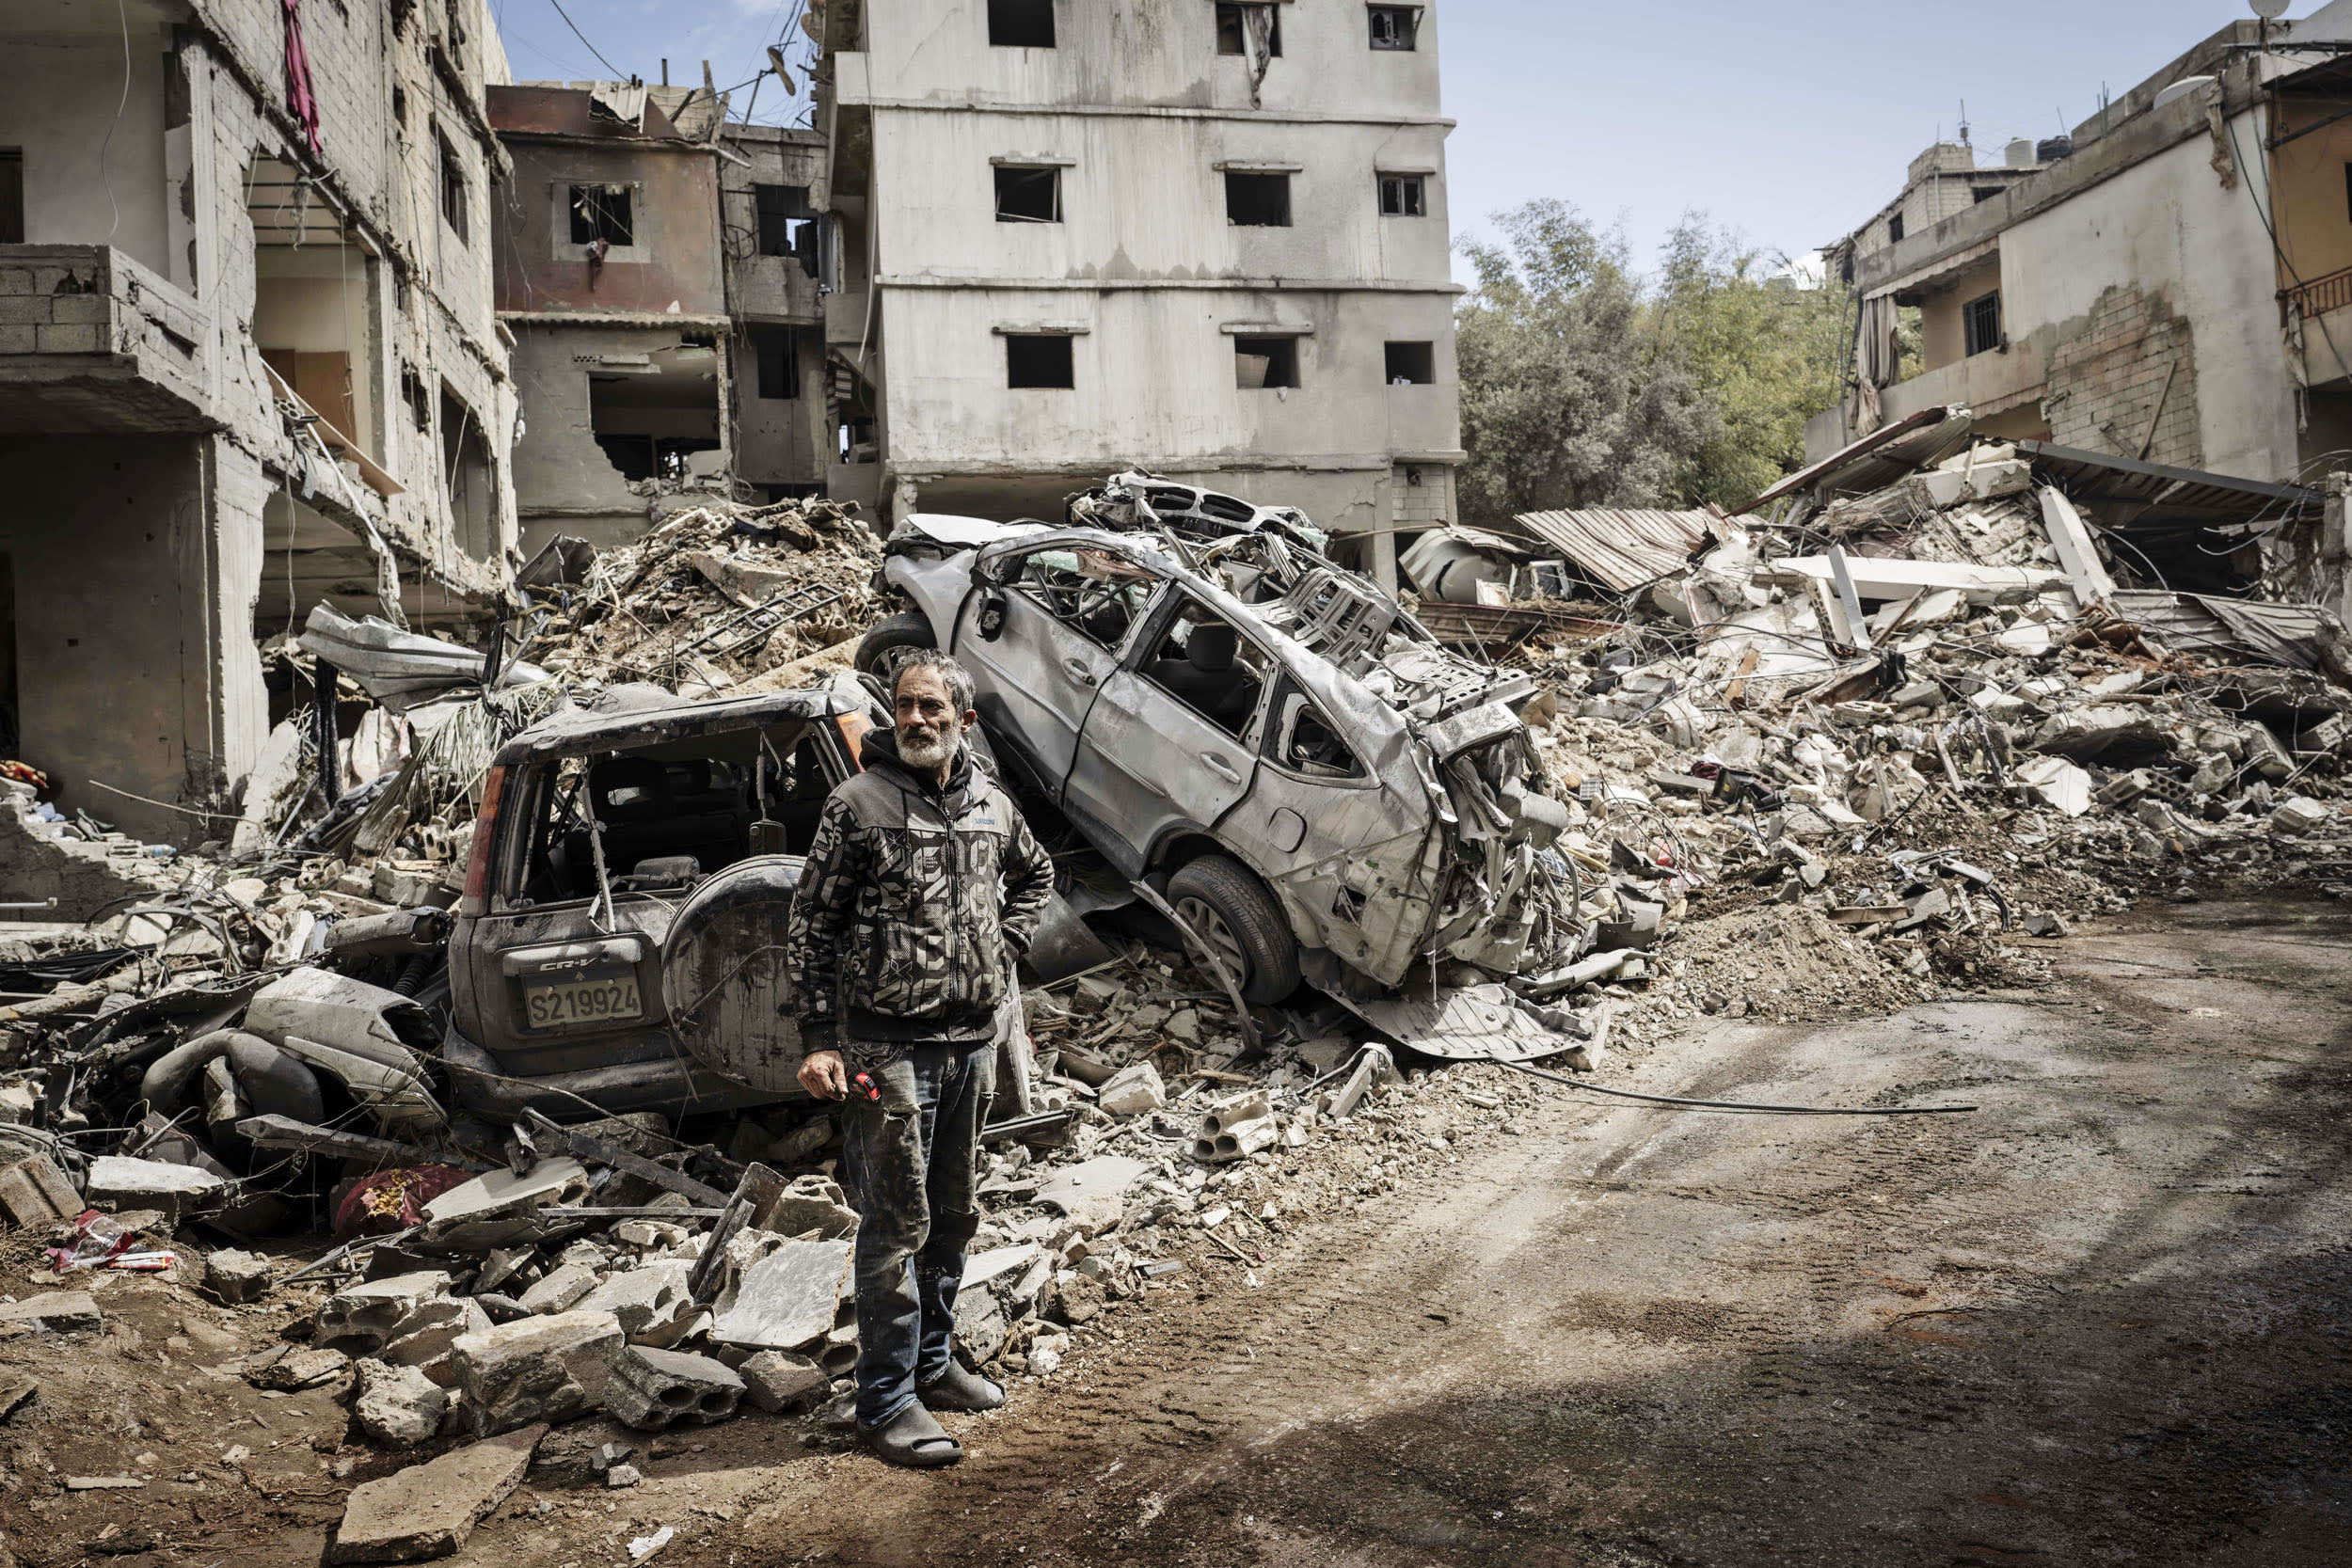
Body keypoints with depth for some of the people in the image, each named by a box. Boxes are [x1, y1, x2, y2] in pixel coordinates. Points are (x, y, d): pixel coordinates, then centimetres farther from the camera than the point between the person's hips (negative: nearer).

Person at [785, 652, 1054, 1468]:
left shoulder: (991, 805, 6)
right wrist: (818, 1040, -12)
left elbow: (1035, 875, 27)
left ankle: (932, 1361, 33)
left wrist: (1007, 943, 10)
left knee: (954, 1214, 16)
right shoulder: (857, 804, -8)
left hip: (972, 1038, 6)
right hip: (888, 1044, -6)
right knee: (896, 1223, -1)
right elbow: (809, 926, -7)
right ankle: (886, 1401, 10)